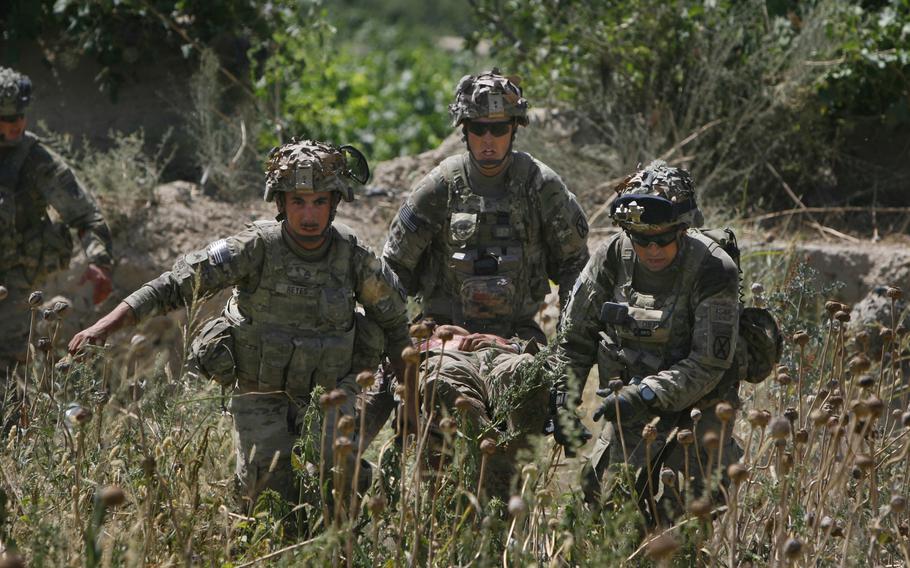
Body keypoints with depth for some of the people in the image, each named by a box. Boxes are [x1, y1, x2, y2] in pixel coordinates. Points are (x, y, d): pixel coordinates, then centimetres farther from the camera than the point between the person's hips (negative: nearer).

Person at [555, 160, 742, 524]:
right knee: (599, 497, 2)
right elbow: (577, 335, 6)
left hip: (695, 408, -4)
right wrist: (564, 402, 1)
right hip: (631, 407, 4)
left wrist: (647, 395, -28)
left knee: (677, 509, -16)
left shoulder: (713, 272, -19)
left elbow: (709, 365, -19)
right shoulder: (614, 257, -6)